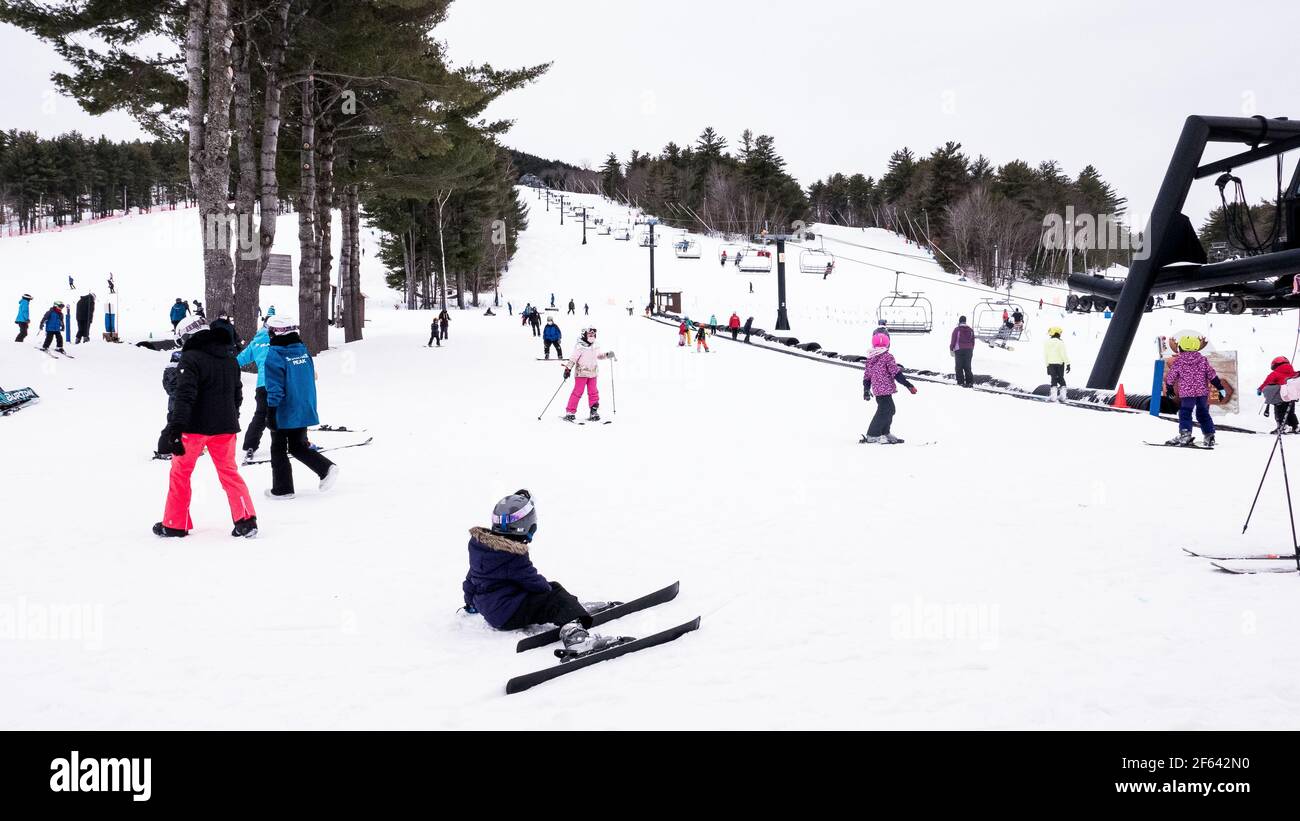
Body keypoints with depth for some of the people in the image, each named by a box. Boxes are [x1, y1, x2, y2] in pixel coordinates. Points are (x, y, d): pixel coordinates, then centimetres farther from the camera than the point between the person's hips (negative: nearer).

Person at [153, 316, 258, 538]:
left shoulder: (190, 359, -12)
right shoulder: (229, 359, 10)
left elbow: (184, 396, -22)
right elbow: (237, 394, 18)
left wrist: (175, 427, -27)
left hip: (195, 427, -5)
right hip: (225, 427, 5)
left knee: (180, 472, 9)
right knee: (229, 472, 12)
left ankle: (174, 525, 14)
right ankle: (246, 520, 0)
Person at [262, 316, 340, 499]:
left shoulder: (275, 355, -16)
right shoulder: (303, 351, 5)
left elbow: (275, 387, -19)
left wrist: (271, 413, -14)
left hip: (284, 413, -6)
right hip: (305, 411, 6)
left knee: (278, 450, 9)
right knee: (298, 447, 19)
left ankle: (282, 489, 15)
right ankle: (326, 468, 1)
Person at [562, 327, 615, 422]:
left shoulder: (595, 347, 10)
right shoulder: (580, 347, -11)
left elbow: (599, 355, 26)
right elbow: (572, 358, -12)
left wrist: (607, 355, 11)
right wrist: (568, 369, -17)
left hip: (592, 373, 6)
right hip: (581, 373, -6)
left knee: (593, 393, 6)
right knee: (578, 392, -7)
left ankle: (594, 412, 12)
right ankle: (570, 412, -2)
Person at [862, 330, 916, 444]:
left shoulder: (870, 358, 8)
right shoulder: (887, 357, -14)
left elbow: (867, 375, 13)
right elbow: (896, 373, -16)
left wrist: (866, 391, 22)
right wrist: (909, 385, -12)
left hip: (877, 389, 8)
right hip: (885, 389, -8)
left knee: (889, 409, 20)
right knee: (884, 411, -3)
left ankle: (885, 433, 28)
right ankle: (873, 436, -4)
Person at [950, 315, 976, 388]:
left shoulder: (957, 329, -7)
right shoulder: (971, 330, 7)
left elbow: (953, 340, -7)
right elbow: (973, 341, 12)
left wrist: (951, 349, 3)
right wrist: (972, 350, 21)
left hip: (959, 350, -4)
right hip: (968, 350, 4)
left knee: (959, 367, 3)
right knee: (967, 367, 8)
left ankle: (961, 382, 0)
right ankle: (970, 382, 0)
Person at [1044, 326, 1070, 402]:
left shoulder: (1047, 343, 1)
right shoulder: (1061, 342, -11)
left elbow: (1045, 355, 5)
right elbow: (1064, 354, -14)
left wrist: (1047, 365, 12)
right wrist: (1068, 364, -9)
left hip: (1051, 364, 2)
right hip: (1060, 363, -2)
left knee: (1054, 379, 6)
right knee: (1061, 378, 12)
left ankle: (1053, 396, -2)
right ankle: (1062, 396, 12)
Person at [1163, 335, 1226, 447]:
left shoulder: (1178, 361, 0)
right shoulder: (1202, 359, 6)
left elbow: (1170, 377, 7)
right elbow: (1212, 375, 5)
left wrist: (1168, 384, 28)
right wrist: (1220, 388, 8)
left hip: (1186, 393, -4)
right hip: (1203, 392, 4)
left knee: (1185, 413, 1)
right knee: (1203, 413, 16)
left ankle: (1185, 433, -19)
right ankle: (1210, 436, 16)